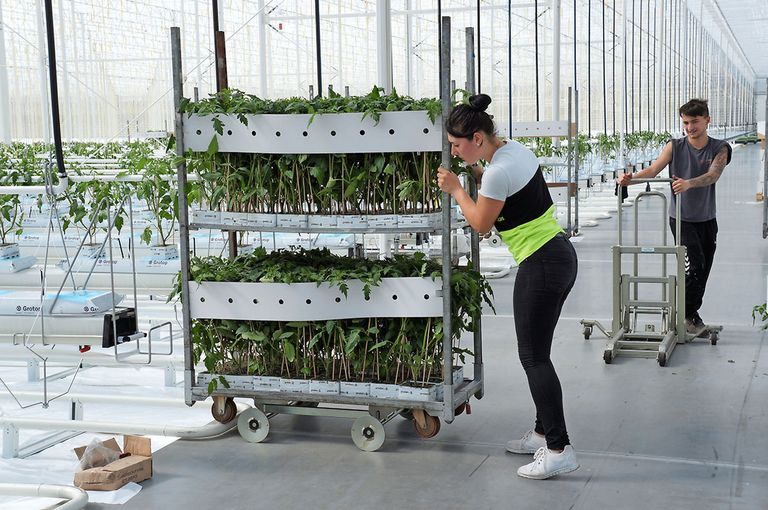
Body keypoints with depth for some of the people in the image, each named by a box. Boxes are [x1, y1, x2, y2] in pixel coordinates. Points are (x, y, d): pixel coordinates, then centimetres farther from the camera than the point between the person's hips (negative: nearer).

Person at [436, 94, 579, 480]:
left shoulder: (498, 172, -21)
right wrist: (477, 177, 14)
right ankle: (543, 433, 25)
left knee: (533, 357, -4)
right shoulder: (514, 149, 8)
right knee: (537, 353, 16)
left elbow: (481, 223, -7)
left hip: (540, 266, -10)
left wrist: (456, 189, 4)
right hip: (561, 256, 10)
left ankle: (559, 450, -3)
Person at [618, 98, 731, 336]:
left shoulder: (720, 148, -3)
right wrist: (631, 178, -36)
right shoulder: (675, 147, -3)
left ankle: (689, 316, 25)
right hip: (681, 218, -2)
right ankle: (689, 314, -2)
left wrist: (688, 183, -43)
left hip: (707, 219, 3)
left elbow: (713, 175, -22)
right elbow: (653, 170, -14)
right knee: (695, 263, -17)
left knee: (703, 270, 9)